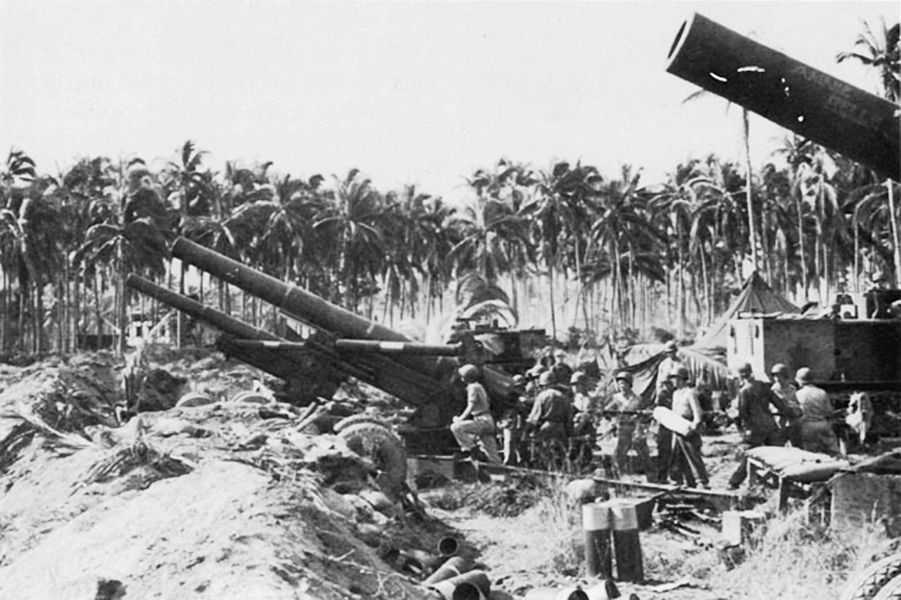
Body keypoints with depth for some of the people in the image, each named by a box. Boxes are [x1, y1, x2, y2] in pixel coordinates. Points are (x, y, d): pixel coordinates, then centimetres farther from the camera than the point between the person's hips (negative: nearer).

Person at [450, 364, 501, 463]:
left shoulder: (473, 387, -8)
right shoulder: (479, 386, 21)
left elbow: (471, 407, -16)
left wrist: (460, 419, -10)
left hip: (482, 421, -10)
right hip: (489, 422, 10)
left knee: (456, 427, -17)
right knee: (491, 454, 9)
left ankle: (468, 448, -15)